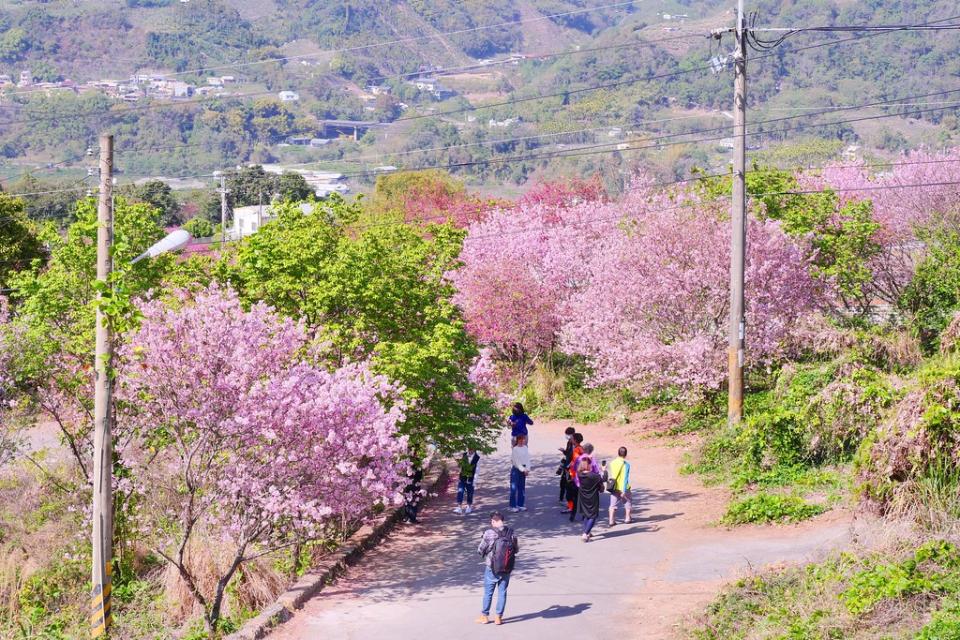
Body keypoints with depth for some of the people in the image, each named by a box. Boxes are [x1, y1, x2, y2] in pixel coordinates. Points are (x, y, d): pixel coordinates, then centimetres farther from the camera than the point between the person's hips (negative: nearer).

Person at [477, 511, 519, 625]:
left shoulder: (489, 533, -18)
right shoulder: (511, 533, -7)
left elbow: (480, 550, -11)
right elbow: (516, 549, 3)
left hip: (492, 568, -2)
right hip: (507, 568, 2)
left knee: (488, 592, 13)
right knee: (502, 592, 13)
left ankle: (484, 616, 23)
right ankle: (499, 617, 17)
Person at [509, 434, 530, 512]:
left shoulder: (525, 448, 5)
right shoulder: (515, 449, -12)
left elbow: (527, 459, 3)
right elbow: (516, 462, -13)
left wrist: (527, 469, -8)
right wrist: (523, 469, -16)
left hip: (523, 469, 6)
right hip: (516, 469, -6)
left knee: (522, 488, 11)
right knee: (514, 488, -4)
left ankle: (520, 504, 19)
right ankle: (513, 506, 0)